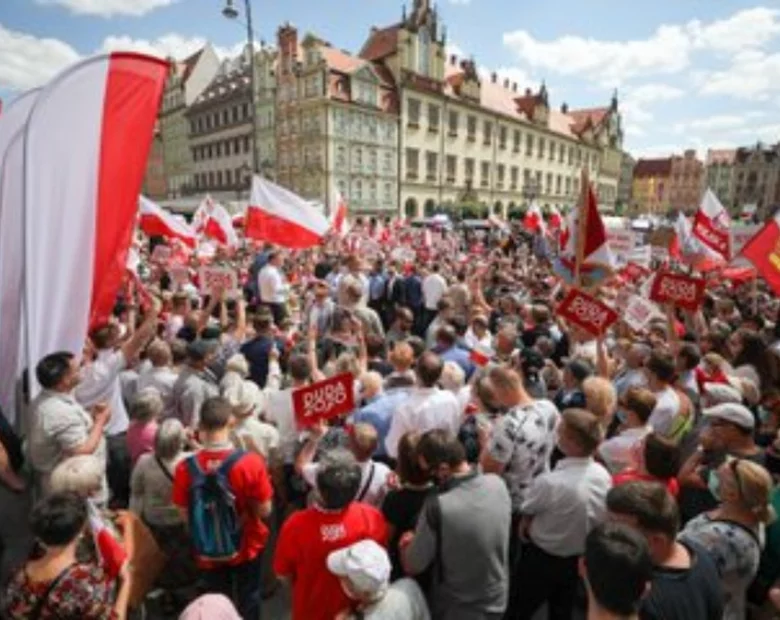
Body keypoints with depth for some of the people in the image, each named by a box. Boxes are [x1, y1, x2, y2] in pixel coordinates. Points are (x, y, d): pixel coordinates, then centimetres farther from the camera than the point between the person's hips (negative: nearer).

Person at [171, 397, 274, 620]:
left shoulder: (185, 468, -23)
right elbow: (264, 511, -18)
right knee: (248, 598, 26)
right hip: (247, 547, -1)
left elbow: (186, 516, -10)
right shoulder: (251, 462, -28)